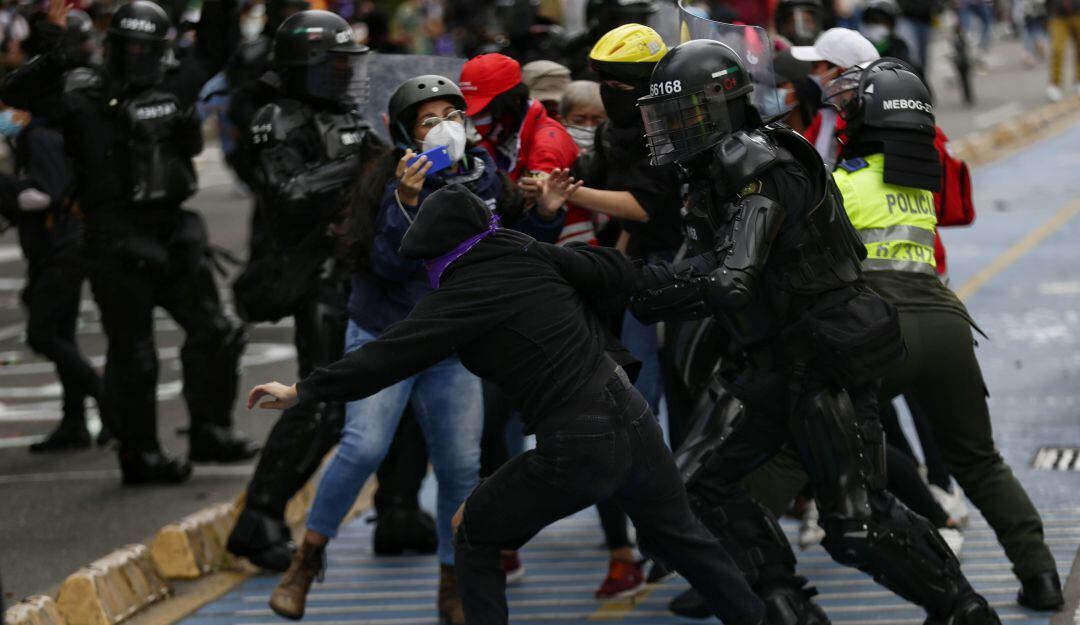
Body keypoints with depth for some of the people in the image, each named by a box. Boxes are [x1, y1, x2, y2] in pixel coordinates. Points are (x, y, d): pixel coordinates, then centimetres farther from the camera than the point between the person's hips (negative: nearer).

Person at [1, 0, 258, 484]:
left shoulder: (172, 88, 9)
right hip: (116, 242, -6)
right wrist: (55, 54, -33)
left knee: (214, 333, 7)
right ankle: (139, 455, 10)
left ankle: (210, 432, 19)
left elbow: (212, 51, 23)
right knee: (132, 352, 1)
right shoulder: (84, 96, -7)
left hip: (172, 234, 6)